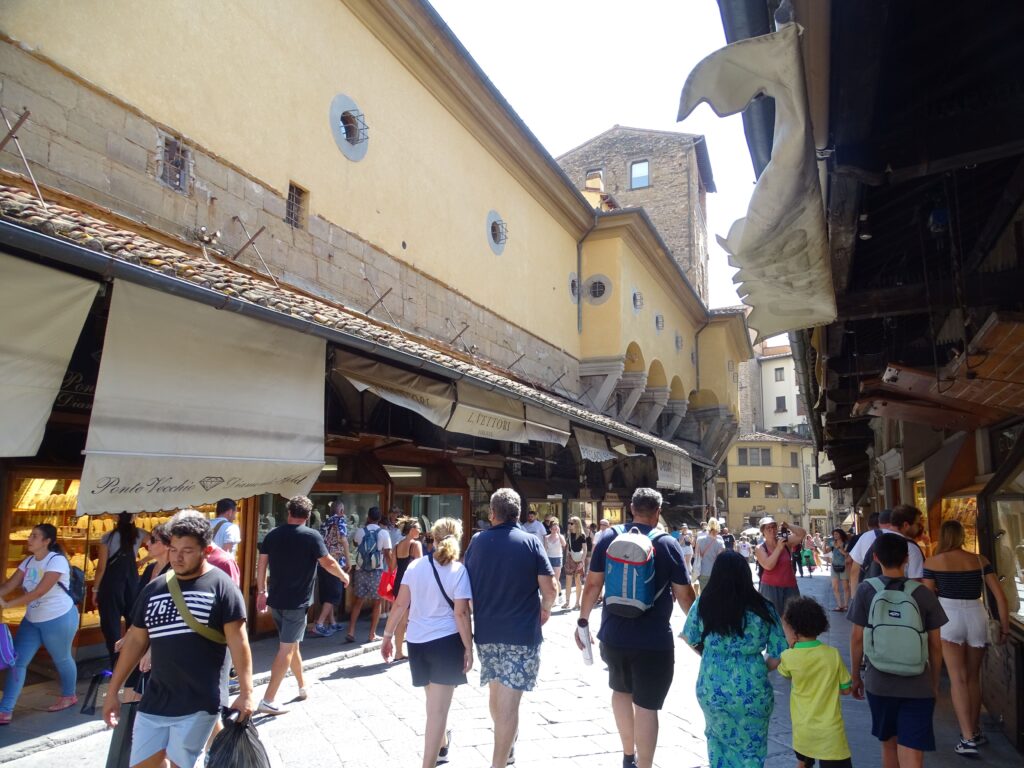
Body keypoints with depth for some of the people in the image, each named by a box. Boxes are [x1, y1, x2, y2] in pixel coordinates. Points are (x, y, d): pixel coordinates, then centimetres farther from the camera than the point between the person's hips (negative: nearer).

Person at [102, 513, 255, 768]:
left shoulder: (221, 586, -9)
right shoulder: (153, 589, 6)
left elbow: (238, 641, -12)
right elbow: (136, 640, 13)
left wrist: (246, 692, -18)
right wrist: (113, 691, 14)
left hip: (198, 703, -5)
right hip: (154, 700, 5)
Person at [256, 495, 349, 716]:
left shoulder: (272, 535, 3)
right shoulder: (312, 536, -11)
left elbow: (261, 565, 6)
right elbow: (328, 563, -7)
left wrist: (262, 592, 16)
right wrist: (344, 576, 10)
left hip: (275, 600, 6)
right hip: (297, 602, -6)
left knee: (292, 645, 20)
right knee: (286, 649, 1)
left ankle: (303, 687, 35)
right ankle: (268, 700, -1)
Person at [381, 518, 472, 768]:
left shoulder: (415, 566, 0)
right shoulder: (458, 570, -11)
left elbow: (400, 605, 0)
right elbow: (461, 613, -14)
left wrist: (388, 635, 8)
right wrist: (469, 648, -7)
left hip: (417, 641, 5)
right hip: (446, 642, -5)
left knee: (435, 702, 26)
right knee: (438, 708, 5)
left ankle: (442, 745, 48)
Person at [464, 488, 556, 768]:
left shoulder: (477, 541, -1)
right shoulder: (530, 541, -9)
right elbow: (550, 588, -11)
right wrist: (545, 609, 10)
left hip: (486, 631, 4)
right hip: (522, 632, -4)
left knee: (496, 694, 23)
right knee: (509, 702, 1)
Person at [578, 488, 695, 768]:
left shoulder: (608, 538, -2)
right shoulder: (668, 544, -8)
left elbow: (592, 585, 1)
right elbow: (684, 595, -6)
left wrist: (583, 620, 13)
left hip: (613, 635, 4)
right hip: (654, 640, -3)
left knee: (621, 690, 25)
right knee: (646, 705, 7)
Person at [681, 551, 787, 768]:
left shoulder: (703, 604, -9)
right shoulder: (763, 609, -11)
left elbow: (690, 640, 5)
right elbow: (778, 654, -5)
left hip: (711, 689, 1)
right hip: (751, 692, -1)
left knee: (717, 737, 29)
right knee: (751, 750, 21)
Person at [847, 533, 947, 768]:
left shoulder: (866, 590, -7)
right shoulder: (924, 594, -5)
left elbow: (857, 637, -4)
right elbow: (935, 645, 1)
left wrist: (855, 676, 9)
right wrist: (935, 683, 15)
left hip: (879, 683, 0)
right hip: (918, 686, 0)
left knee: (888, 745, 21)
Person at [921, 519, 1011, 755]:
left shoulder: (932, 563, -2)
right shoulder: (980, 561, 6)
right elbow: (1000, 596, 3)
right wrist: (1005, 626, 13)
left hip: (948, 617, -3)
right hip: (977, 616, 3)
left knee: (958, 678, 1)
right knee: (974, 677, 19)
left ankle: (968, 738, -4)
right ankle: (975, 731, 31)